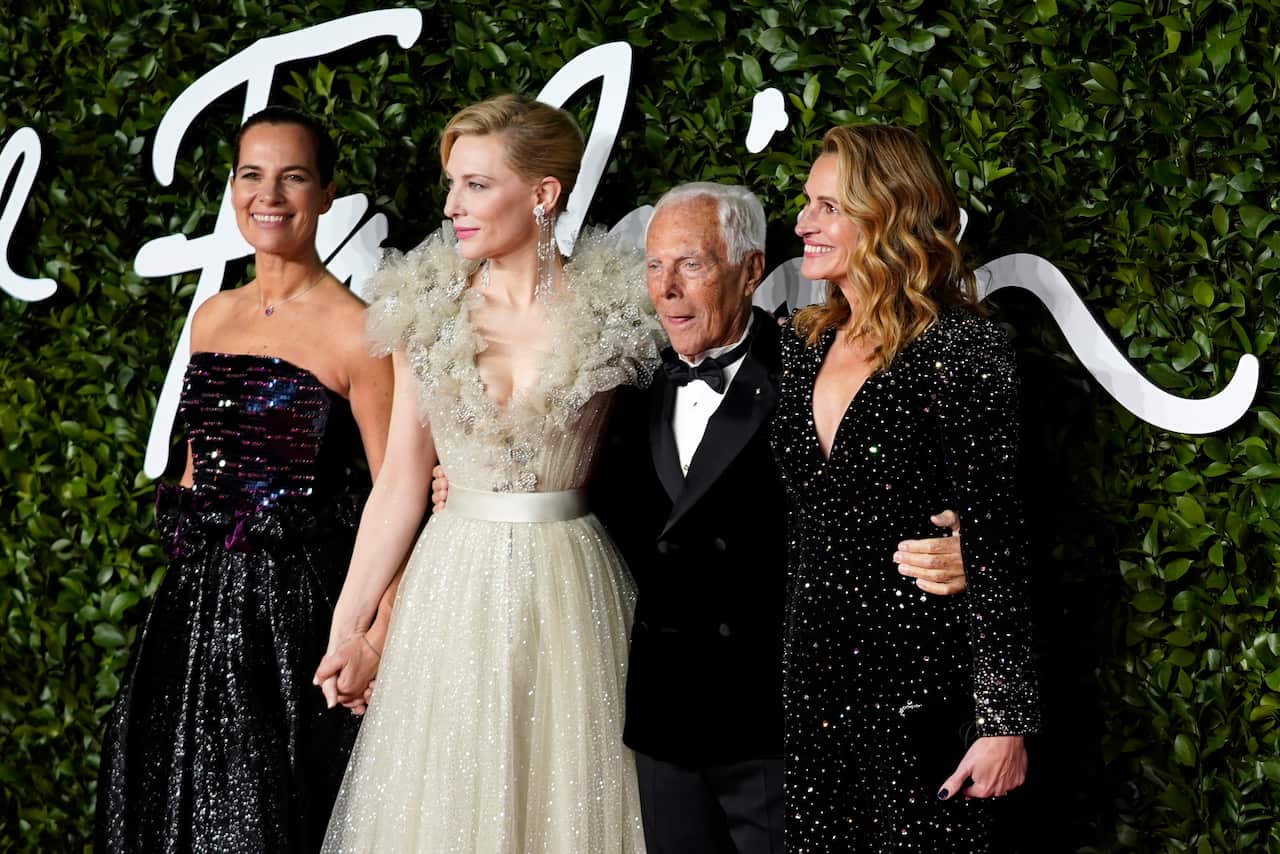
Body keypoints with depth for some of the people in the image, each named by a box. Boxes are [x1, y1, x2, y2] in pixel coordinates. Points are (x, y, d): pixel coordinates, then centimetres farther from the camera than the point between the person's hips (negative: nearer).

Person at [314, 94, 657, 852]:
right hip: (455, 584, 2)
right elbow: (401, 484, 5)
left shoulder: (607, 311, -4)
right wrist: (348, 624, 3)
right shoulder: (426, 311, 2)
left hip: (568, 587, -2)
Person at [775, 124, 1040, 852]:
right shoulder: (804, 343, 8)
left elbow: (994, 546, -15)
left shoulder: (962, 352, -13)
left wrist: (1005, 719, -17)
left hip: (921, 682, -6)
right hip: (813, 675, 7)